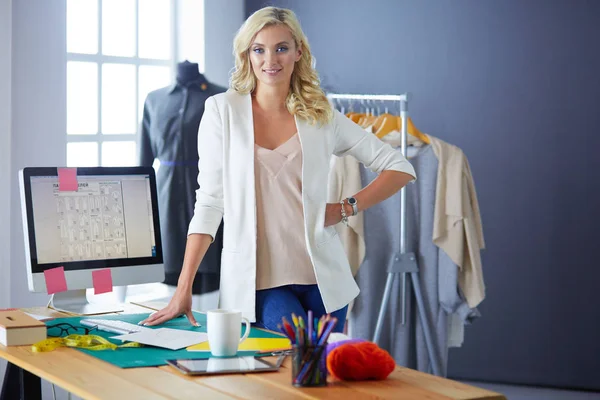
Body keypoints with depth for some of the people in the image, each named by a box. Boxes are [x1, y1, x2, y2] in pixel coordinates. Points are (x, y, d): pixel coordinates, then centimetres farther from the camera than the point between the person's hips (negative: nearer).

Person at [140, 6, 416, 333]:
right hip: (257, 281, -3)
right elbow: (209, 201, -1)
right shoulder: (223, 110, 1)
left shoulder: (322, 117, 5)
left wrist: (347, 208, -1)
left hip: (320, 277, 3)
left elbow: (400, 168, 11)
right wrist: (183, 290, -6)